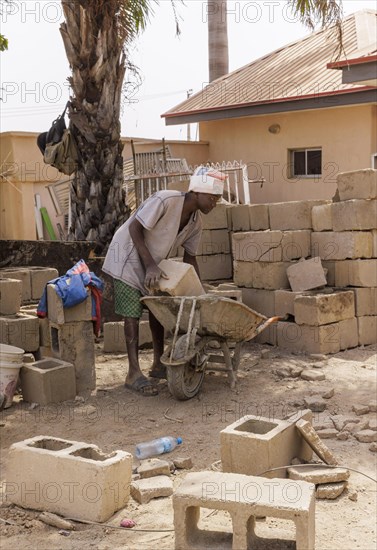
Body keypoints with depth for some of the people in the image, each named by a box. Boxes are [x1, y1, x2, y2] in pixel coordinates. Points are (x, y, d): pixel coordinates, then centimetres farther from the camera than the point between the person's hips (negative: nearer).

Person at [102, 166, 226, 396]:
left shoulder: (196, 221, -5)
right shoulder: (165, 200, -29)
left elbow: (190, 256, 6)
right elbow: (134, 229, -26)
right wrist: (150, 265, -30)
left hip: (154, 262, 8)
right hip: (128, 258, -8)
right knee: (132, 313, -9)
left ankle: (158, 365, 20)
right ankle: (134, 373, -7)